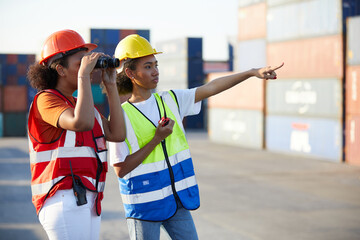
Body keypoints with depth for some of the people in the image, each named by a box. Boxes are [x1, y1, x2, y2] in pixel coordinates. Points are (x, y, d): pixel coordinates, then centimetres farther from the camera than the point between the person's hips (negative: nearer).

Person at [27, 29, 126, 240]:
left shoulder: (79, 103, 20)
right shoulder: (46, 99, -6)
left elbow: (117, 134, 11)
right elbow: (82, 123, -25)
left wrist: (111, 86, 10)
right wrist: (83, 74, -17)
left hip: (88, 202, 9)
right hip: (64, 201, -9)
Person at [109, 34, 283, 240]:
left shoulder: (170, 100, 5)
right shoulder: (121, 116, -12)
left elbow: (211, 88, 2)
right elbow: (121, 169, -14)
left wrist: (253, 72, -5)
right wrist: (156, 139, -17)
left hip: (177, 200, 6)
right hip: (144, 206, -5)